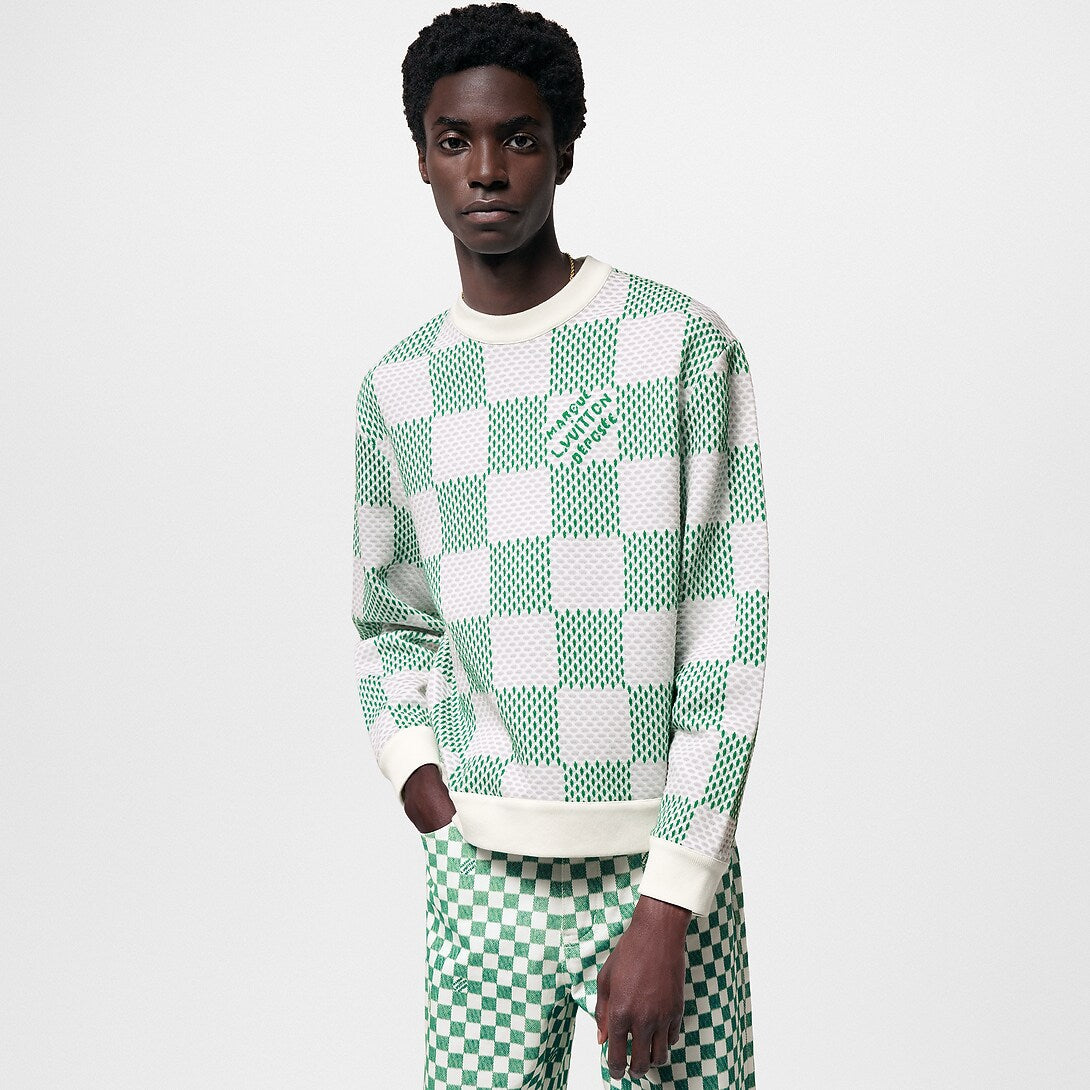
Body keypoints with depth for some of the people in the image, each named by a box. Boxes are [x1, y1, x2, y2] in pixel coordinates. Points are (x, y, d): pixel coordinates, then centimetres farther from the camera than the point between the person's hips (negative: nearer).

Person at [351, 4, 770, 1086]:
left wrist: (668, 906, -12)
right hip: (481, 871, 3)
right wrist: (411, 756, 1)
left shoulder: (681, 343, -4)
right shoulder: (395, 388, 9)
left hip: (666, 860, -3)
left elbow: (727, 633, -7)